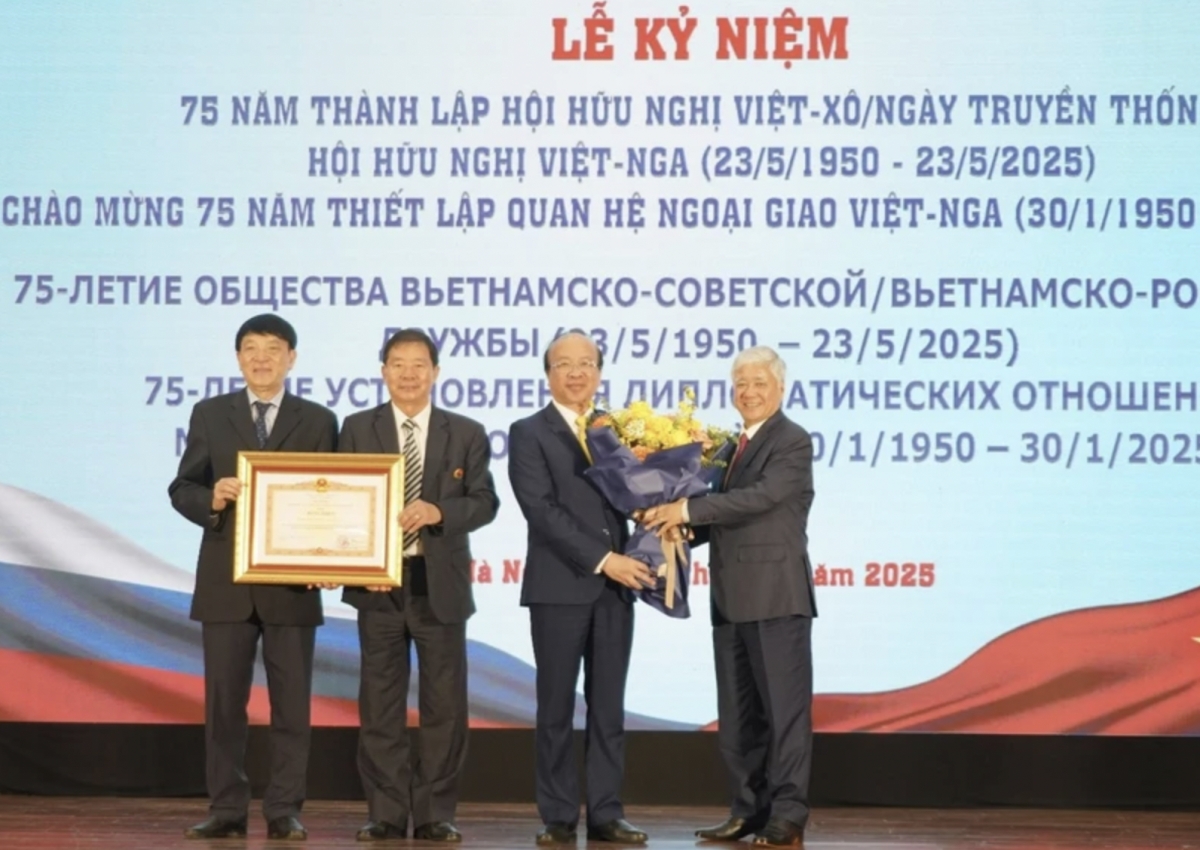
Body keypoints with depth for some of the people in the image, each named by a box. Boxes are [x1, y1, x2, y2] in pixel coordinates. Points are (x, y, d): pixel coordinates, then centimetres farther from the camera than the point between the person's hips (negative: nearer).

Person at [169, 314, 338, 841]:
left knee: (291, 702, 2)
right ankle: (226, 810, 9)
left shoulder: (318, 422, 6)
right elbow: (182, 489, 5)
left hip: (292, 583, -1)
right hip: (225, 582, 1)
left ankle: (284, 811, 7)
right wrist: (212, 498, -17)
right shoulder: (209, 414, 8)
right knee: (223, 700, 3)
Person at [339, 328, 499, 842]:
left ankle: (435, 813, 9)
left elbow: (485, 502, -1)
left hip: (440, 583, 0)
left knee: (444, 703, 2)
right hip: (379, 582, 0)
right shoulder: (358, 429, 6)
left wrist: (439, 511, -20)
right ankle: (386, 813, 9)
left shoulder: (466, 434, 6)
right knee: (380, 703, 3)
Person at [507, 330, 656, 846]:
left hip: (614, 587, 4)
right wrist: (603, 560, -17)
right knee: (557, 708, 1)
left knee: (608, 707, 6)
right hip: (560, 587, -4)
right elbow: (542, 510, -12)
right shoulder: (529, 433, 0)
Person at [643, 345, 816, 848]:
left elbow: (761, 497, -20)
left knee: (784, 706, -5)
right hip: (731, 599, 8)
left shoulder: (793, 442, -6)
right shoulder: (734, 446, 19)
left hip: (775, 595, -8)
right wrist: (679, 529, 1)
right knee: (738, 713, 10)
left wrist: (688, 510, -20)